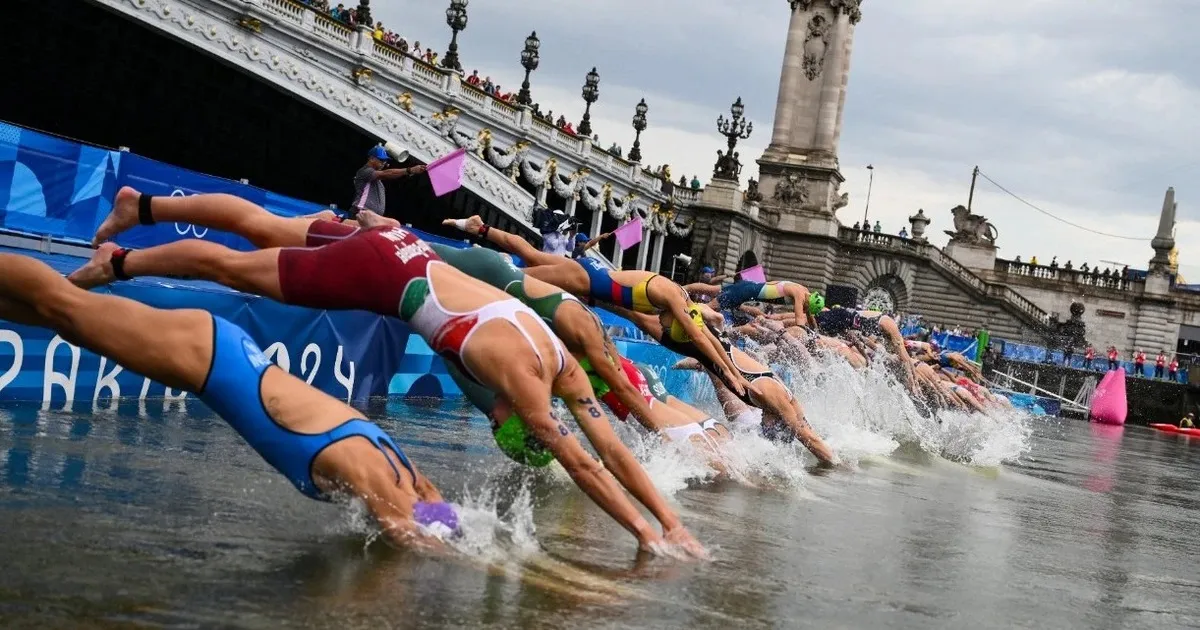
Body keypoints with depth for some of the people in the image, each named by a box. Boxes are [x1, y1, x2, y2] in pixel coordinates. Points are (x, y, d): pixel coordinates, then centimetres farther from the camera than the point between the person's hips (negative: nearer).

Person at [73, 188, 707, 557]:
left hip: (400, 252, 7)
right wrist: (644, 532, -26)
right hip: (379, 271, -7)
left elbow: (613, 449, -5)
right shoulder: (524, 374, -26)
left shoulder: (564, 366, -6)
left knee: (261, 226, 20)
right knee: (232, 265, 8)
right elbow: (582, 465, -28)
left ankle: (143, 206, 36)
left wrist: (671, 520, -11)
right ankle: (118, 263, 25)